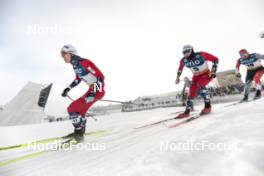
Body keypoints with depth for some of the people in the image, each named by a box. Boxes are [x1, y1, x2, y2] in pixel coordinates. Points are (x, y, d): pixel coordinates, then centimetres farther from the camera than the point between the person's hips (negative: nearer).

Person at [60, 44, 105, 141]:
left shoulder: (84, 62, -19)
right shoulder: (75, 66, 9)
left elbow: (100, 76, -22)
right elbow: (78, 79, 25)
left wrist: (93, 92, -28)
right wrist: (68, 89, 18)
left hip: (98, 90, -9)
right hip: (92, 90, 9)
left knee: (72, 109, -6)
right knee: (80, 112, 22)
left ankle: (78, 133, 11)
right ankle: (80, 132, 40)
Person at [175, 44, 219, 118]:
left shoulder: (201, 55, -23)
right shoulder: (184, 61, -11)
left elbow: (215, 59, -12)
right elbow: (180, 68, 11)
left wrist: (213, 71, -19)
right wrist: (178, 77, 4)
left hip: (206, 74, -4)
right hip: (196, 77, 4)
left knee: (200, 84, -34)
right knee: (192, 92, -8)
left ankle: (208, 106, -21)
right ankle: (187, 111, 1)